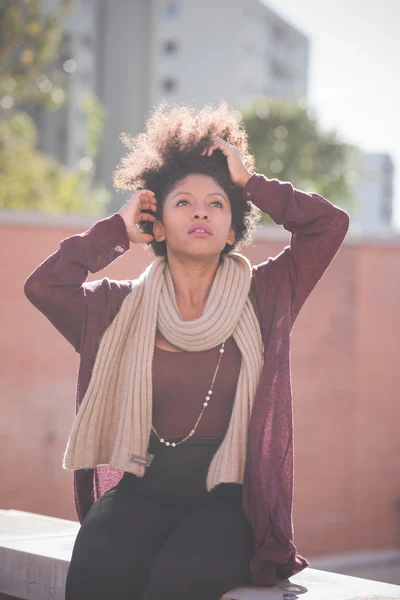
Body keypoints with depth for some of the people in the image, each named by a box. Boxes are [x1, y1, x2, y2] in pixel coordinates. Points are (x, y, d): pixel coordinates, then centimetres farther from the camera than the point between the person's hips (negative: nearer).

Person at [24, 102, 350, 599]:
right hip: (143, 489, 1)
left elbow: (329, 223, 0)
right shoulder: (124, 307, 10)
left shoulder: (263, 297, 8)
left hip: (230, 493, -1)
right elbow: (43, 284, -5)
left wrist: (250, 182, 8)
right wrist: (116, 230, 7)